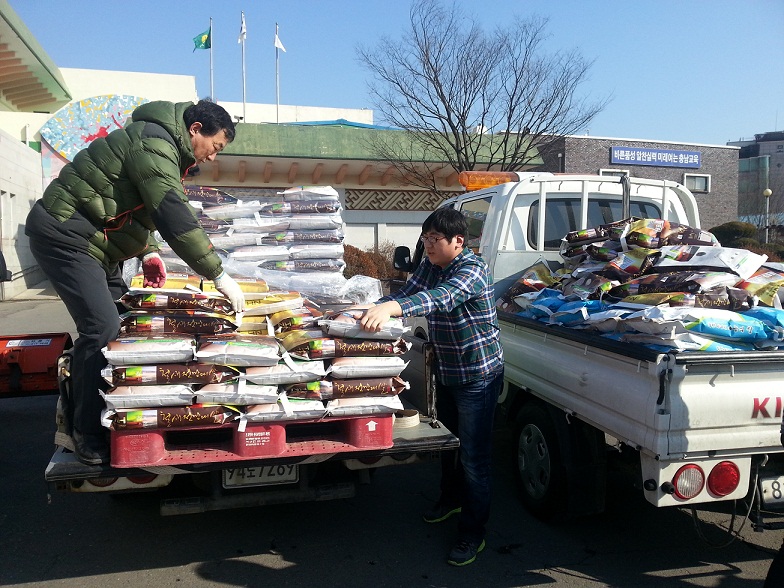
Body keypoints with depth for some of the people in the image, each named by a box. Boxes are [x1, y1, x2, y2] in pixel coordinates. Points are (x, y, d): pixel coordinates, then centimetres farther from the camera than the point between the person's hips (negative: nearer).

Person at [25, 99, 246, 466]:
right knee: (102, 329, -16)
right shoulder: (154, 144, -19)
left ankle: (107, 419, 17)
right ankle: (87, 436, -5)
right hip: (64, 236, -11)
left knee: (121, 322, 10)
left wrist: (148, 252, 10)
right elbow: (176, 217, -28)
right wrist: (219, 275, -26)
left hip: (89, 240, 11)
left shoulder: (162, 144, 14)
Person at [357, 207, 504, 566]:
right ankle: (452, 498, 47)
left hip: (478, 375, -8)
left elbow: (441, 298, -43)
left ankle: (473, 533, 14)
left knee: (473, 455, -1)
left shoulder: (471, 269, -25)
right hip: (446, 372, 8)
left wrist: (389, 308, -58)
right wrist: (370, 310, -16)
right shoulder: (429, 266, 2)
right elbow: (406, 295, 2)